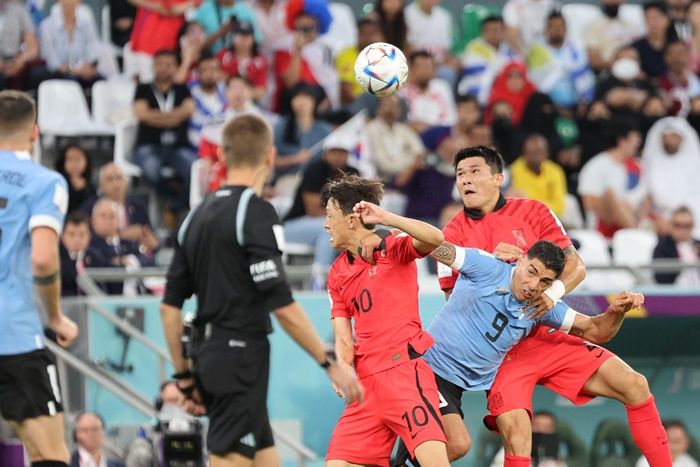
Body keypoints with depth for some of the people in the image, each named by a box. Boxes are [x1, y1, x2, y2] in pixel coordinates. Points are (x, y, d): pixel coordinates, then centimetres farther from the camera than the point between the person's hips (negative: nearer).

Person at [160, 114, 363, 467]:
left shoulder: (197, 215, 11)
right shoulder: (255, 212, -12)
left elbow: (170, 306, 13)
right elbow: (282, 306, -17)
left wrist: (184, 376, 19)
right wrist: (330, 362, -10)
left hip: (211, 358, 8)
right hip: (241, 358, -8)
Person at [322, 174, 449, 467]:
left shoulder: (394, 248, 2)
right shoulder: (337, 275, 18)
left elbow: (435, 239, -20)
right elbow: (343, 339, 12)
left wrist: (384, 218, -25)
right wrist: (342, 368, -9)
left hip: (405, 370, -7)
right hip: (366, 382, 7)